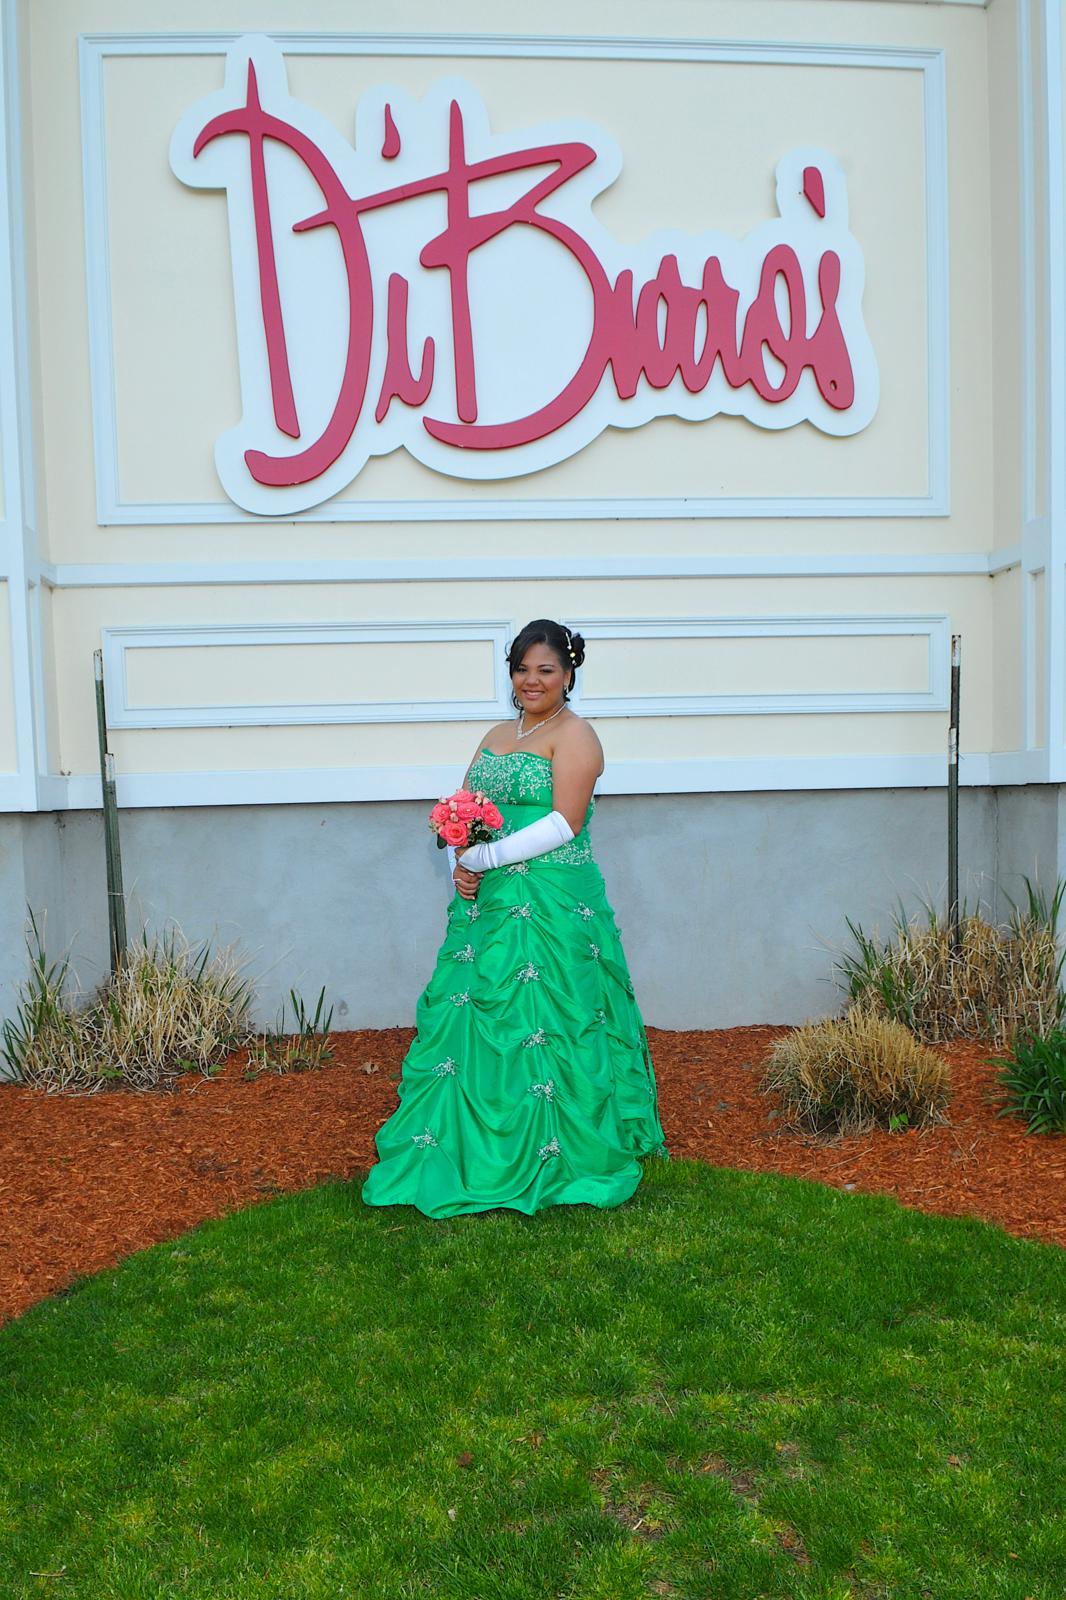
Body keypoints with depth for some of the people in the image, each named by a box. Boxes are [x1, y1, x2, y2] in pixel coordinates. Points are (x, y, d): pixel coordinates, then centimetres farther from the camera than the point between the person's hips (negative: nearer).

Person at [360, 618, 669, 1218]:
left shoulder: (574, 734, -5)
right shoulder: (497, 736, 17)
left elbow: (564, 823, -16)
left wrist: (485, 858, -15)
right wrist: (462, 863, -6)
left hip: (553, 906, -7)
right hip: (485, 901, 7)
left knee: (540, 1025, -2)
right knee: (471, 1015, 8)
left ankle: (549, 1155, 13)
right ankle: (467, 1145, 21)